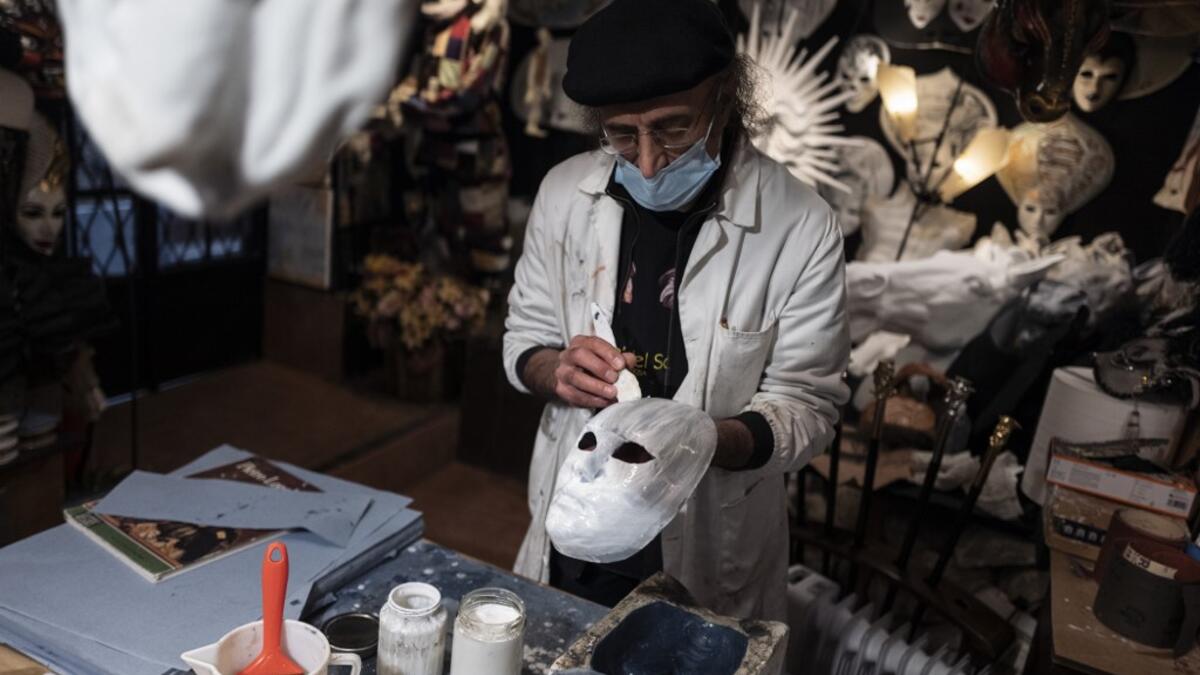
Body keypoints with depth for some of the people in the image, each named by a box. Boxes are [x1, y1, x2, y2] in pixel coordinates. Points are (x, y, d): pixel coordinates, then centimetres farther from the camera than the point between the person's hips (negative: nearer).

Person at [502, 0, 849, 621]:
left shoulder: (801, 228, -19)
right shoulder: (564, 192, -8)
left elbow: (806, 406, -12)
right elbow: (523, 339, 3)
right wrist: (556, 371, -20)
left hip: (707, 555, -3)